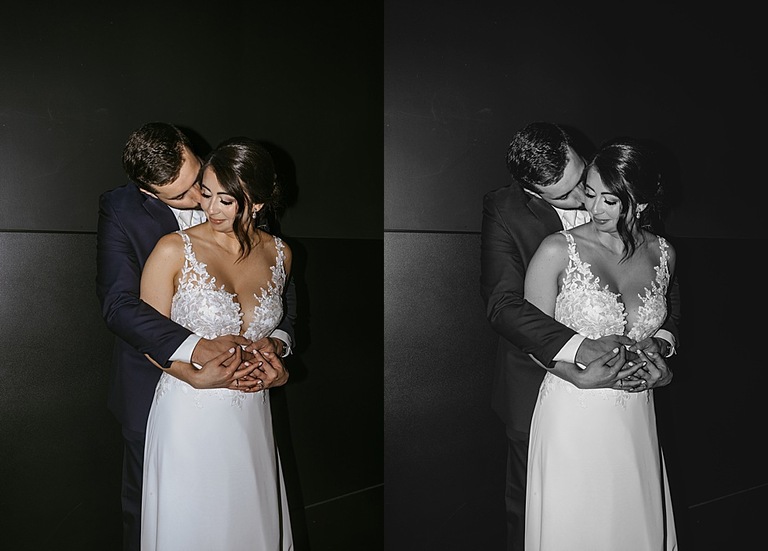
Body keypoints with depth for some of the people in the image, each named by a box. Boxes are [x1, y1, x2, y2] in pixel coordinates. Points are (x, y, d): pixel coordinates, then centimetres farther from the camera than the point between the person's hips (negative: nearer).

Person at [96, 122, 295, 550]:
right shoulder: (120, 210, -13)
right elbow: (119, 303, -24)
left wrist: (277, 340, -21)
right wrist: (198, 349, -36)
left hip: (232, 386, 2)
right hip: (156, 394, -2)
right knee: (146, 513, 18)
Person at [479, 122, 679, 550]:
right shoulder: (504, 210, -15)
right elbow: (503, 303, -25)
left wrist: (660, 340, -17)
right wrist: (582, 349, -35)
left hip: (618, 387, 3)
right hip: (540, 386, -2)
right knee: (530, 511, 17)